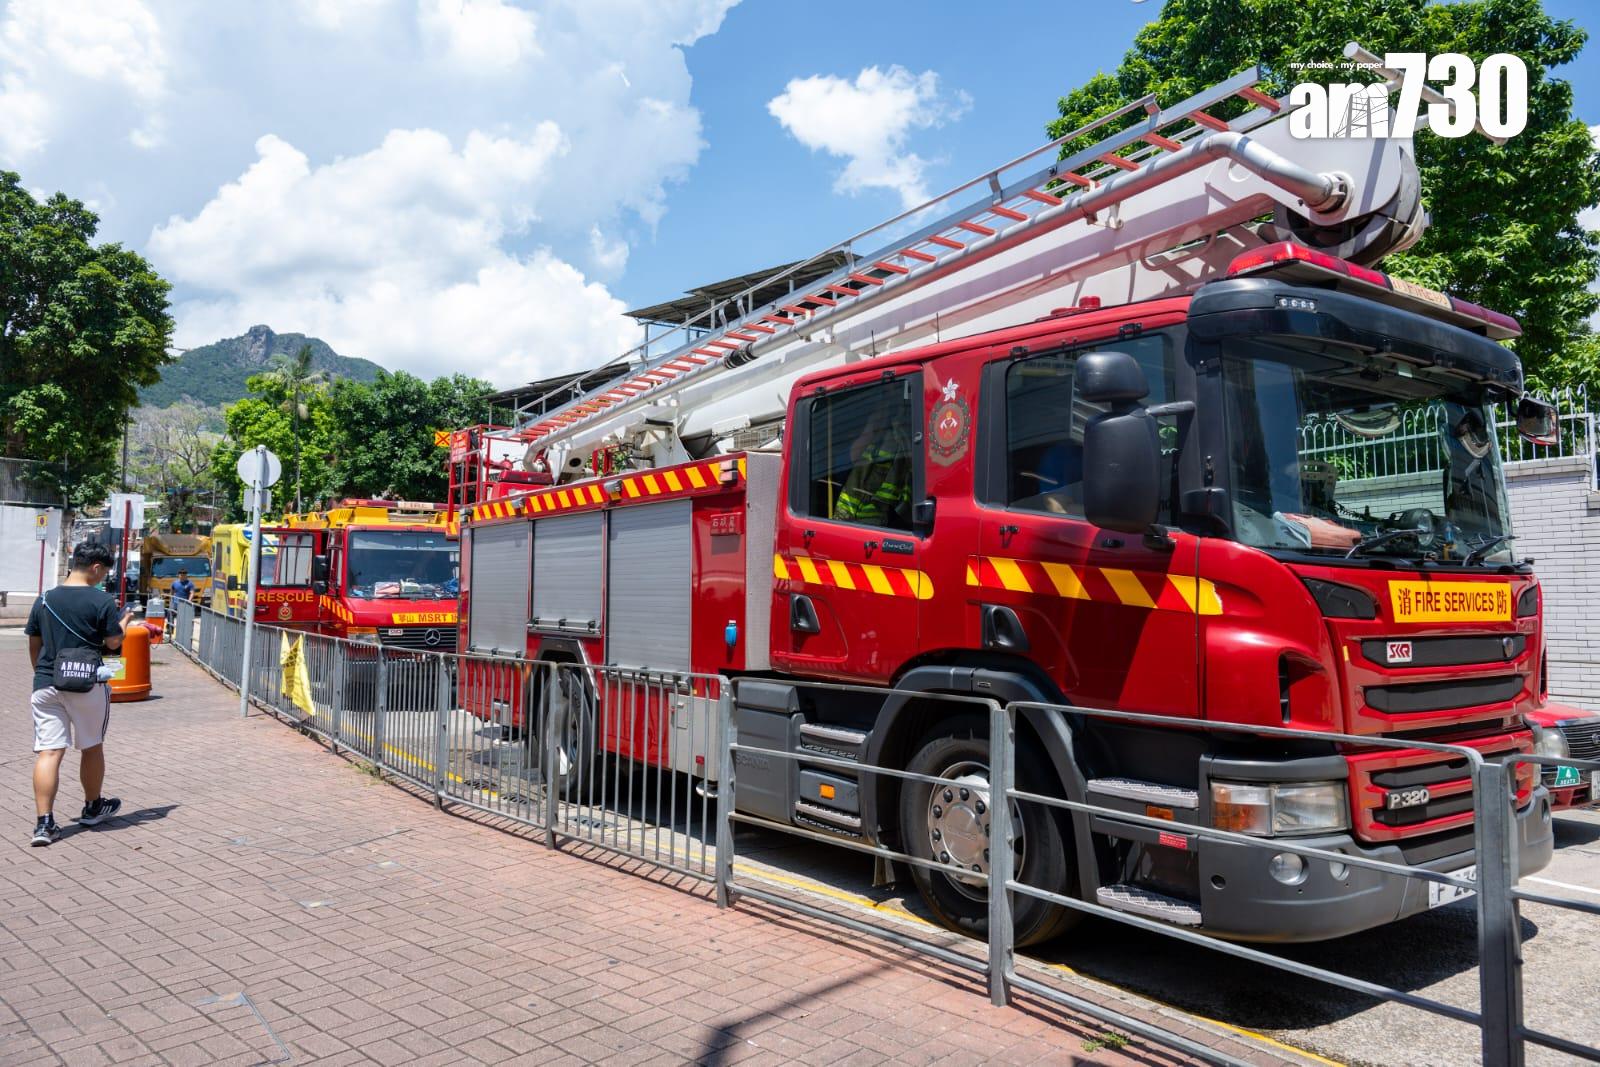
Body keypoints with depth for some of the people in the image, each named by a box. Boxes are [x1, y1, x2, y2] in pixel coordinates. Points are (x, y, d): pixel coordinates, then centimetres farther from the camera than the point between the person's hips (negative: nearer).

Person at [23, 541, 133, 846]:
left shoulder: (44, 600, 6)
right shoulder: (102, 601, -10)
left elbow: (34, 645, 13)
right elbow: (113, 644, -7)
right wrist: (124, 621, 12)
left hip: (46, 685, 3)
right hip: (87, 685, -3)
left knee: (48, 752, 0)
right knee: (91, 748, 15)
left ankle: (44, 822, -6)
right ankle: (93, 807, 31)